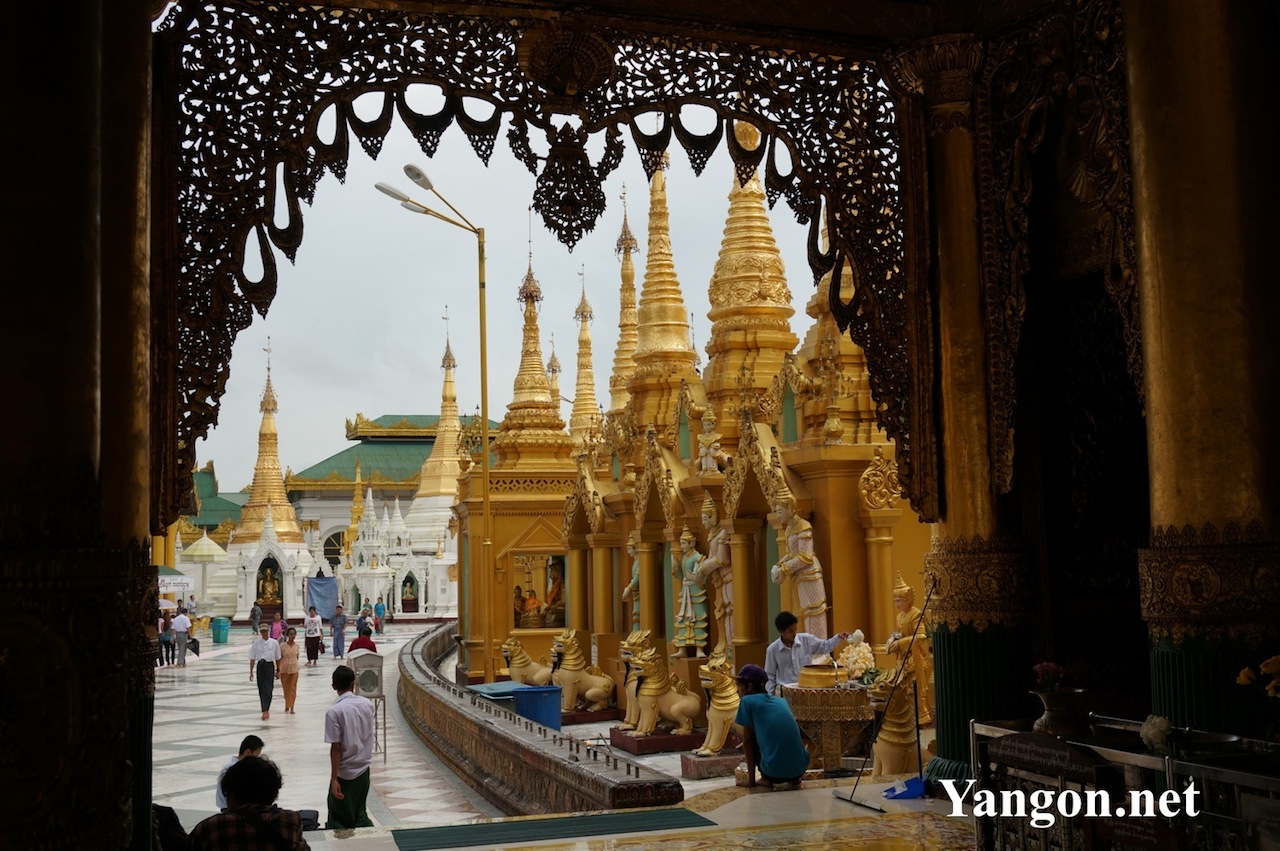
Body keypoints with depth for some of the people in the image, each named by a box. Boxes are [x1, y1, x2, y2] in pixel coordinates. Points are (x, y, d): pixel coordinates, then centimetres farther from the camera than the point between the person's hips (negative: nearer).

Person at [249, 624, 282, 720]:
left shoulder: (274, 643, 1)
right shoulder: (256, 643, 2)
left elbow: (278, 658, 8)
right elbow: (252, 658, 5)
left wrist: (278, 671, 9)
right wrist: (251, 672, 2)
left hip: (270, 666, -2)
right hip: (260, 666, 2)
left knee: (268, 689, -11)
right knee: (261, 690, 7)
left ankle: (265, 711, -14)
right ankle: (266, 711, 17)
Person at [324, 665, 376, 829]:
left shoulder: (334, 711, -17)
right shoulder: (368, 704, -2)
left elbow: (336, 748, -17)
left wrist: (334, 779, -13)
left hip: (345, 772, -5)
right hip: (364, 768, 5)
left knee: (339, 822, 8)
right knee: (359, 813, 20)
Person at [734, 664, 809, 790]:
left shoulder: (747, 701, 4)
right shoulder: (781, 701, 19)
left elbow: (747, 741, 5)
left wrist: (751, 778, 11)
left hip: (776, 770, -4)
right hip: (800, 766, 4)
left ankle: (767, 778, 13)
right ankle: (794, 778, 14)